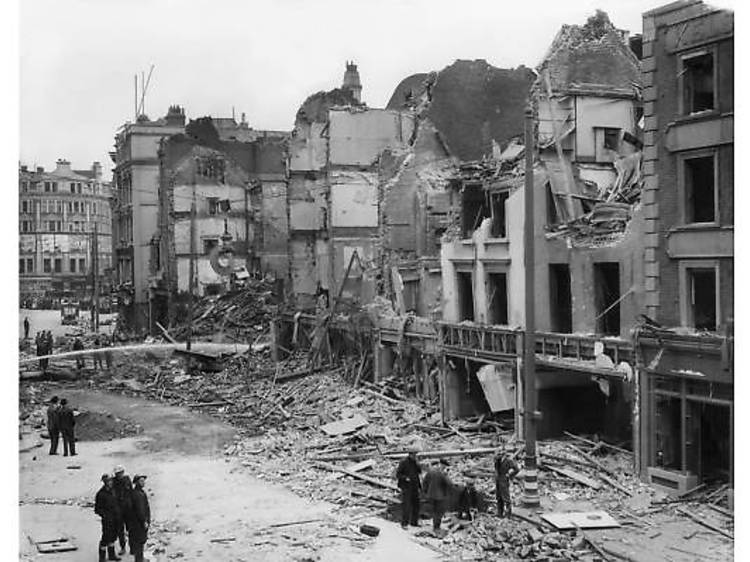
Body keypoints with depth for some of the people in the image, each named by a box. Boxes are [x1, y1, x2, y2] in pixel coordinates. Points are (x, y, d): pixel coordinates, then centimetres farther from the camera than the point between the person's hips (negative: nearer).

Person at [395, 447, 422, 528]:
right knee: (406, 505, -9)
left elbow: (420, 471, 1)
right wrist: (405, 478, -27)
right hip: (406, 486, -7)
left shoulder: (415, 462, 9)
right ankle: (404, 523, -4)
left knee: (416, 504, 9)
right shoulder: (403, 462, -11)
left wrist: (417, 463, -13)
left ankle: (414, 521, 21)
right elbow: (398, 474, -11)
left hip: (414, 486, 7)